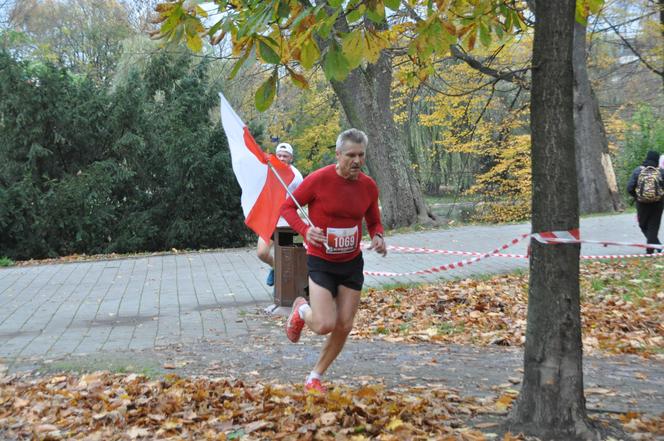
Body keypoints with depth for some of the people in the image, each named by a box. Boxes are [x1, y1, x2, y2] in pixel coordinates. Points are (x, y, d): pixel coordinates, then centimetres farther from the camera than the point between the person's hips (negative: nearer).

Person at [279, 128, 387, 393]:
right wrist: (305, 230, -24)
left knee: (344, 326, 3)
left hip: (352, 263, 5)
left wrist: (378, 238, -10)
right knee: (324, 325, -16)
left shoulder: (368, 186, -2)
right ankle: (302, 310, 22)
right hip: (321, 262, -5)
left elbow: (374, 222, 13)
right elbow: (287, 207, -7)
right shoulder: (319, 179, -16)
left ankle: (315, 378, 23)